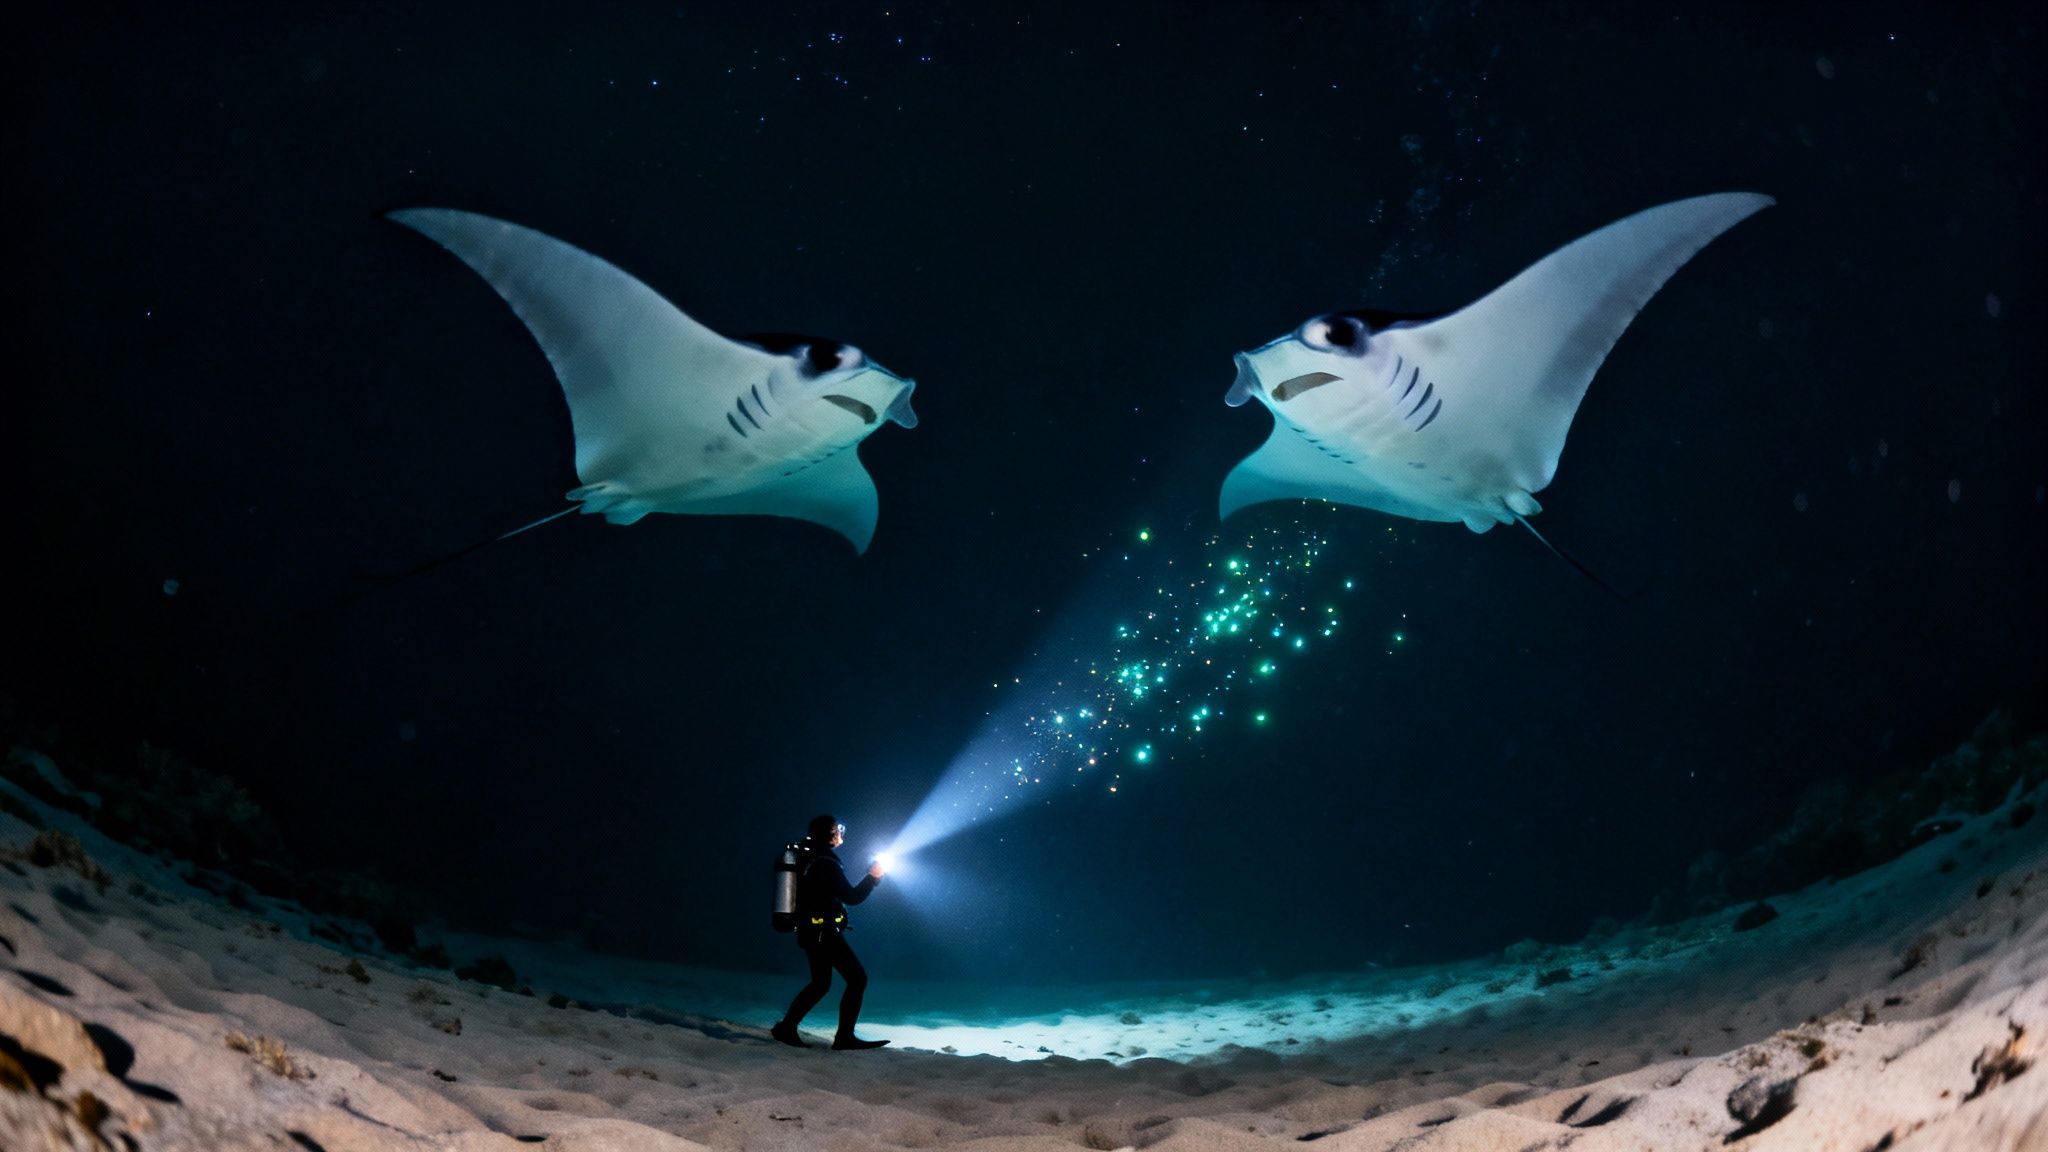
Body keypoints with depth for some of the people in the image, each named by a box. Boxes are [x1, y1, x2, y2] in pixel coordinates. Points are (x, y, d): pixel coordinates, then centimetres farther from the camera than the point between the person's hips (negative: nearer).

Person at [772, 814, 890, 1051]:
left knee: (820, 984, 18)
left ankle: (786, 1028, 17)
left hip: (810, 931, 10)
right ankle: (844, 1037, -6)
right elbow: (852, 897, -16)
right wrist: (873, 876, -7)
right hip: (825, 933, -10)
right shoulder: (827, 864, -17)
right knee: (857, 978, -5)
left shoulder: (808, 859, 11)